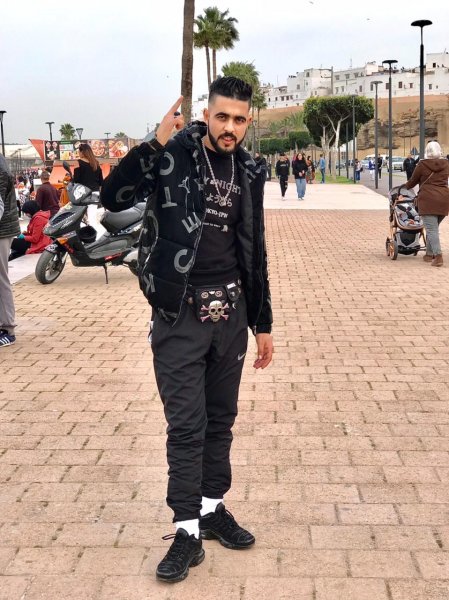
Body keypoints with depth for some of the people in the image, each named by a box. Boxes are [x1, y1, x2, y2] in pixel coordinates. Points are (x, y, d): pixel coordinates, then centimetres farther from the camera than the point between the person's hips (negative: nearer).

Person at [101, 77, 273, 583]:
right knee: (186, 425, -1)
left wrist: (262, 323, 13)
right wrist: (154, 144, -28)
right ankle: (187, 530, 10)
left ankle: (213, 508, 30)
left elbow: (255, 253, 13)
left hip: (229, 313, 5)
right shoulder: (173, 156, -6)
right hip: (180, 314, -4)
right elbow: (113, 198, -20)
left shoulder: (249, 174, 8)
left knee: (221, 420, 14)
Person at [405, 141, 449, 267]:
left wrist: (405, 187, 32)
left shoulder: (422, 164, 0)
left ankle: (438, 256, -19)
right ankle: (429, 254, 22)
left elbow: (413, 181, 12)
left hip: (428, 199, -5)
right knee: (433, 228, 17)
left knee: (431, 229, -8)